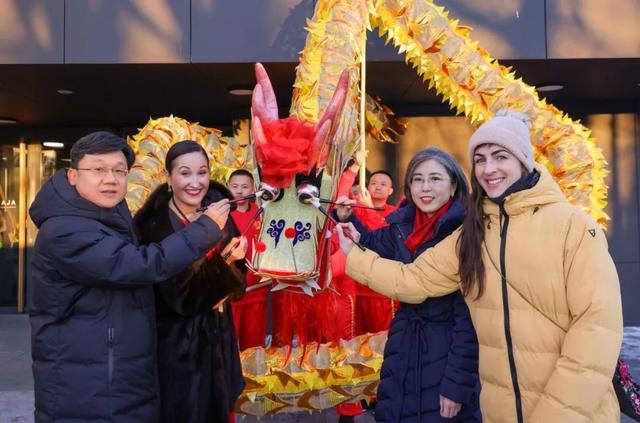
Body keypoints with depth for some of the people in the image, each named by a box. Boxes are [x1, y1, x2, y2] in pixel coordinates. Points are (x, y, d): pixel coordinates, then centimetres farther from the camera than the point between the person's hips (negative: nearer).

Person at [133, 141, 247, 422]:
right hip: (177, 341, -5)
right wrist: (222, 262, -29)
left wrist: (227, 288, -15)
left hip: (218, 336, 5)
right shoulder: (155, 224, -16)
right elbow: (179, 296, -20)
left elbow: (241, 272, 6)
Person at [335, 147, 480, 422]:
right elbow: (375, 245, 22)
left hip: (448, 353, -6)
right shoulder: (402, 225, -1)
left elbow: (469, 314, -18)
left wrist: (456, 383, -19)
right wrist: (347, 220, 7)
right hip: (404, 347, 6)